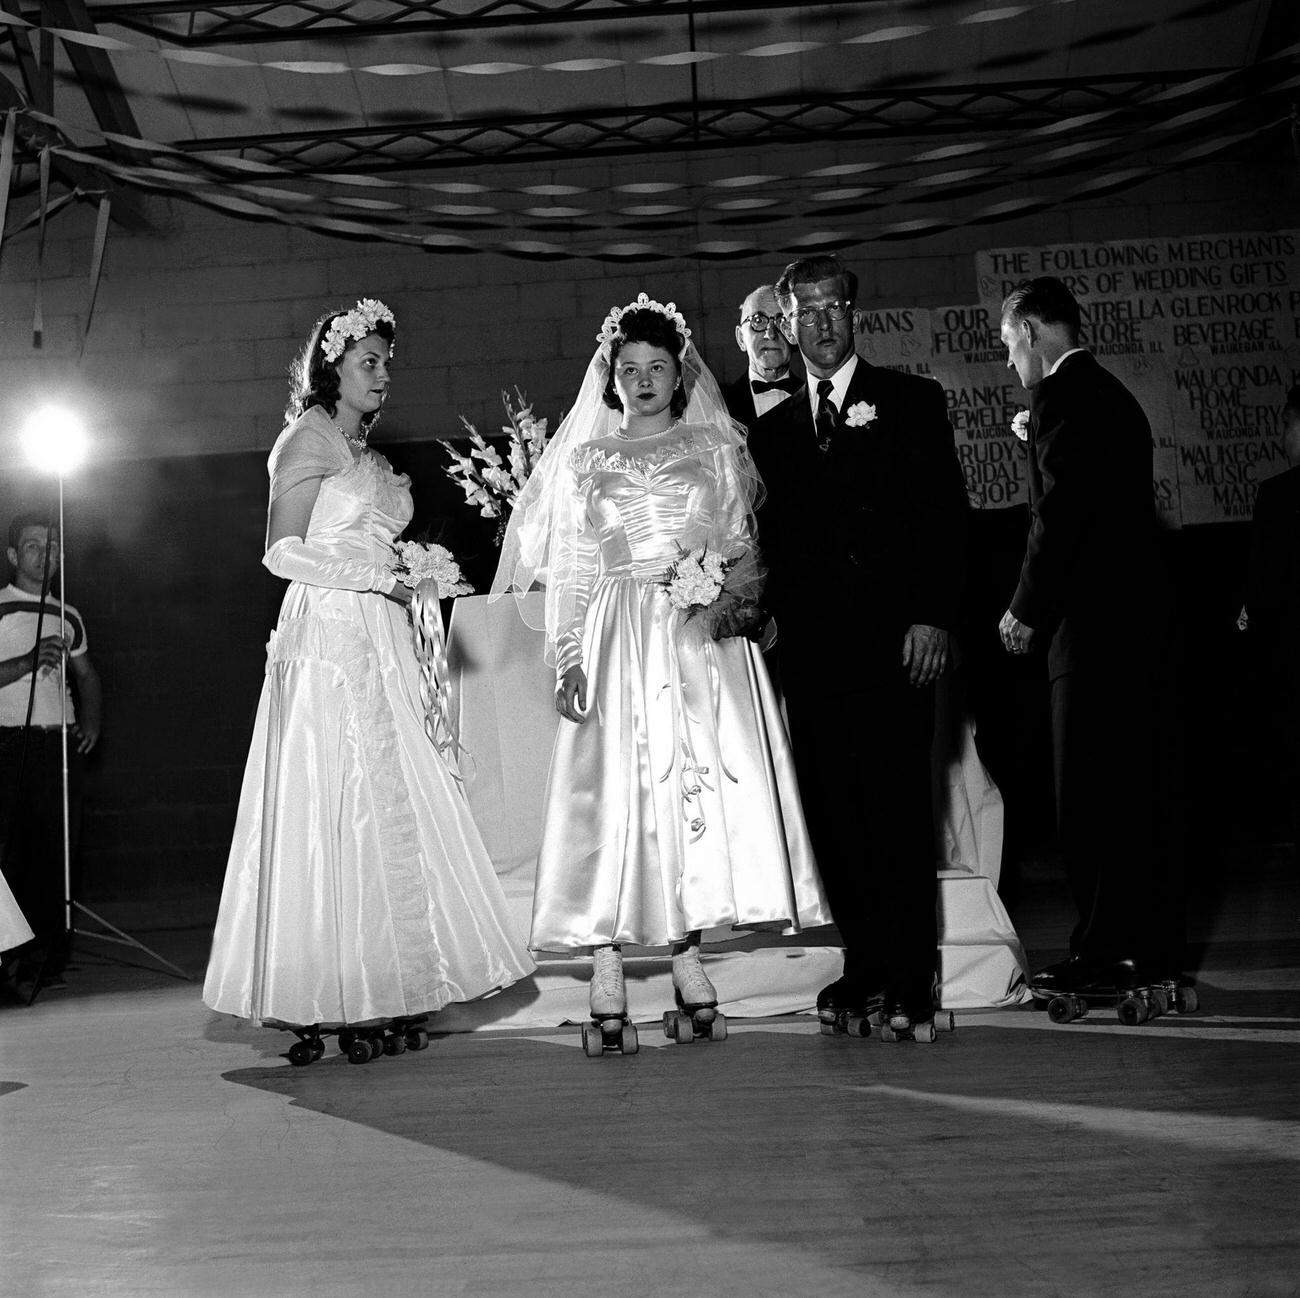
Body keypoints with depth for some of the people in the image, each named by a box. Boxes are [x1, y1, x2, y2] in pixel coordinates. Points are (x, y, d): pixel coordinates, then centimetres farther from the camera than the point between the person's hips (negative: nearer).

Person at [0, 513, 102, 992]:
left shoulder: (68, 618, 16)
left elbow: (86, 675, 25)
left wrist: (92, 720, 10)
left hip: (62, 742, 4)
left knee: (60, 851, -1)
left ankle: (50, 956, 2)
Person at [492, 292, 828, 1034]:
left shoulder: (715, 447, 11)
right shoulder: (584, 459, 12)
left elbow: (745, 548, 8)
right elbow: (568, 571, 8)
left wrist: (733, 601, -11)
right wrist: (566, 656, -2)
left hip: (703, 639, 0)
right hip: (616, 640, 0)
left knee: (704, 782, -6)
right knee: (613, 789, -6)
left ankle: (687, 950, 3)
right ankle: (607, 962, -2)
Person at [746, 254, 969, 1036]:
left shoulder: (911, 401, 7)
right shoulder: (772, 430, 18)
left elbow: (946, 513, -1)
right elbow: (773, 543, 17)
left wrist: (933, 618, -10)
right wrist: (767, 610, 1)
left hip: (892, 642, -4)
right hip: (812, 650, 4)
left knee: (897, 810, -5)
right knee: (834, 817, 3)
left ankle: (910, 979, 2)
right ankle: (865, 965, 13)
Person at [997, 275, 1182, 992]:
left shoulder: (1060, 397, -10)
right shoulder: (1113, 392, 19)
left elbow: (1058, 513, -18)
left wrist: (1027, 610, -9)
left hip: (1094, 624, -10)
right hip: (1139, 616, 10)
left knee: (1088, 798, -4)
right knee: (1134, 788, 14)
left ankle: (1106, 952, 1)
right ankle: (1152, 940, 22)